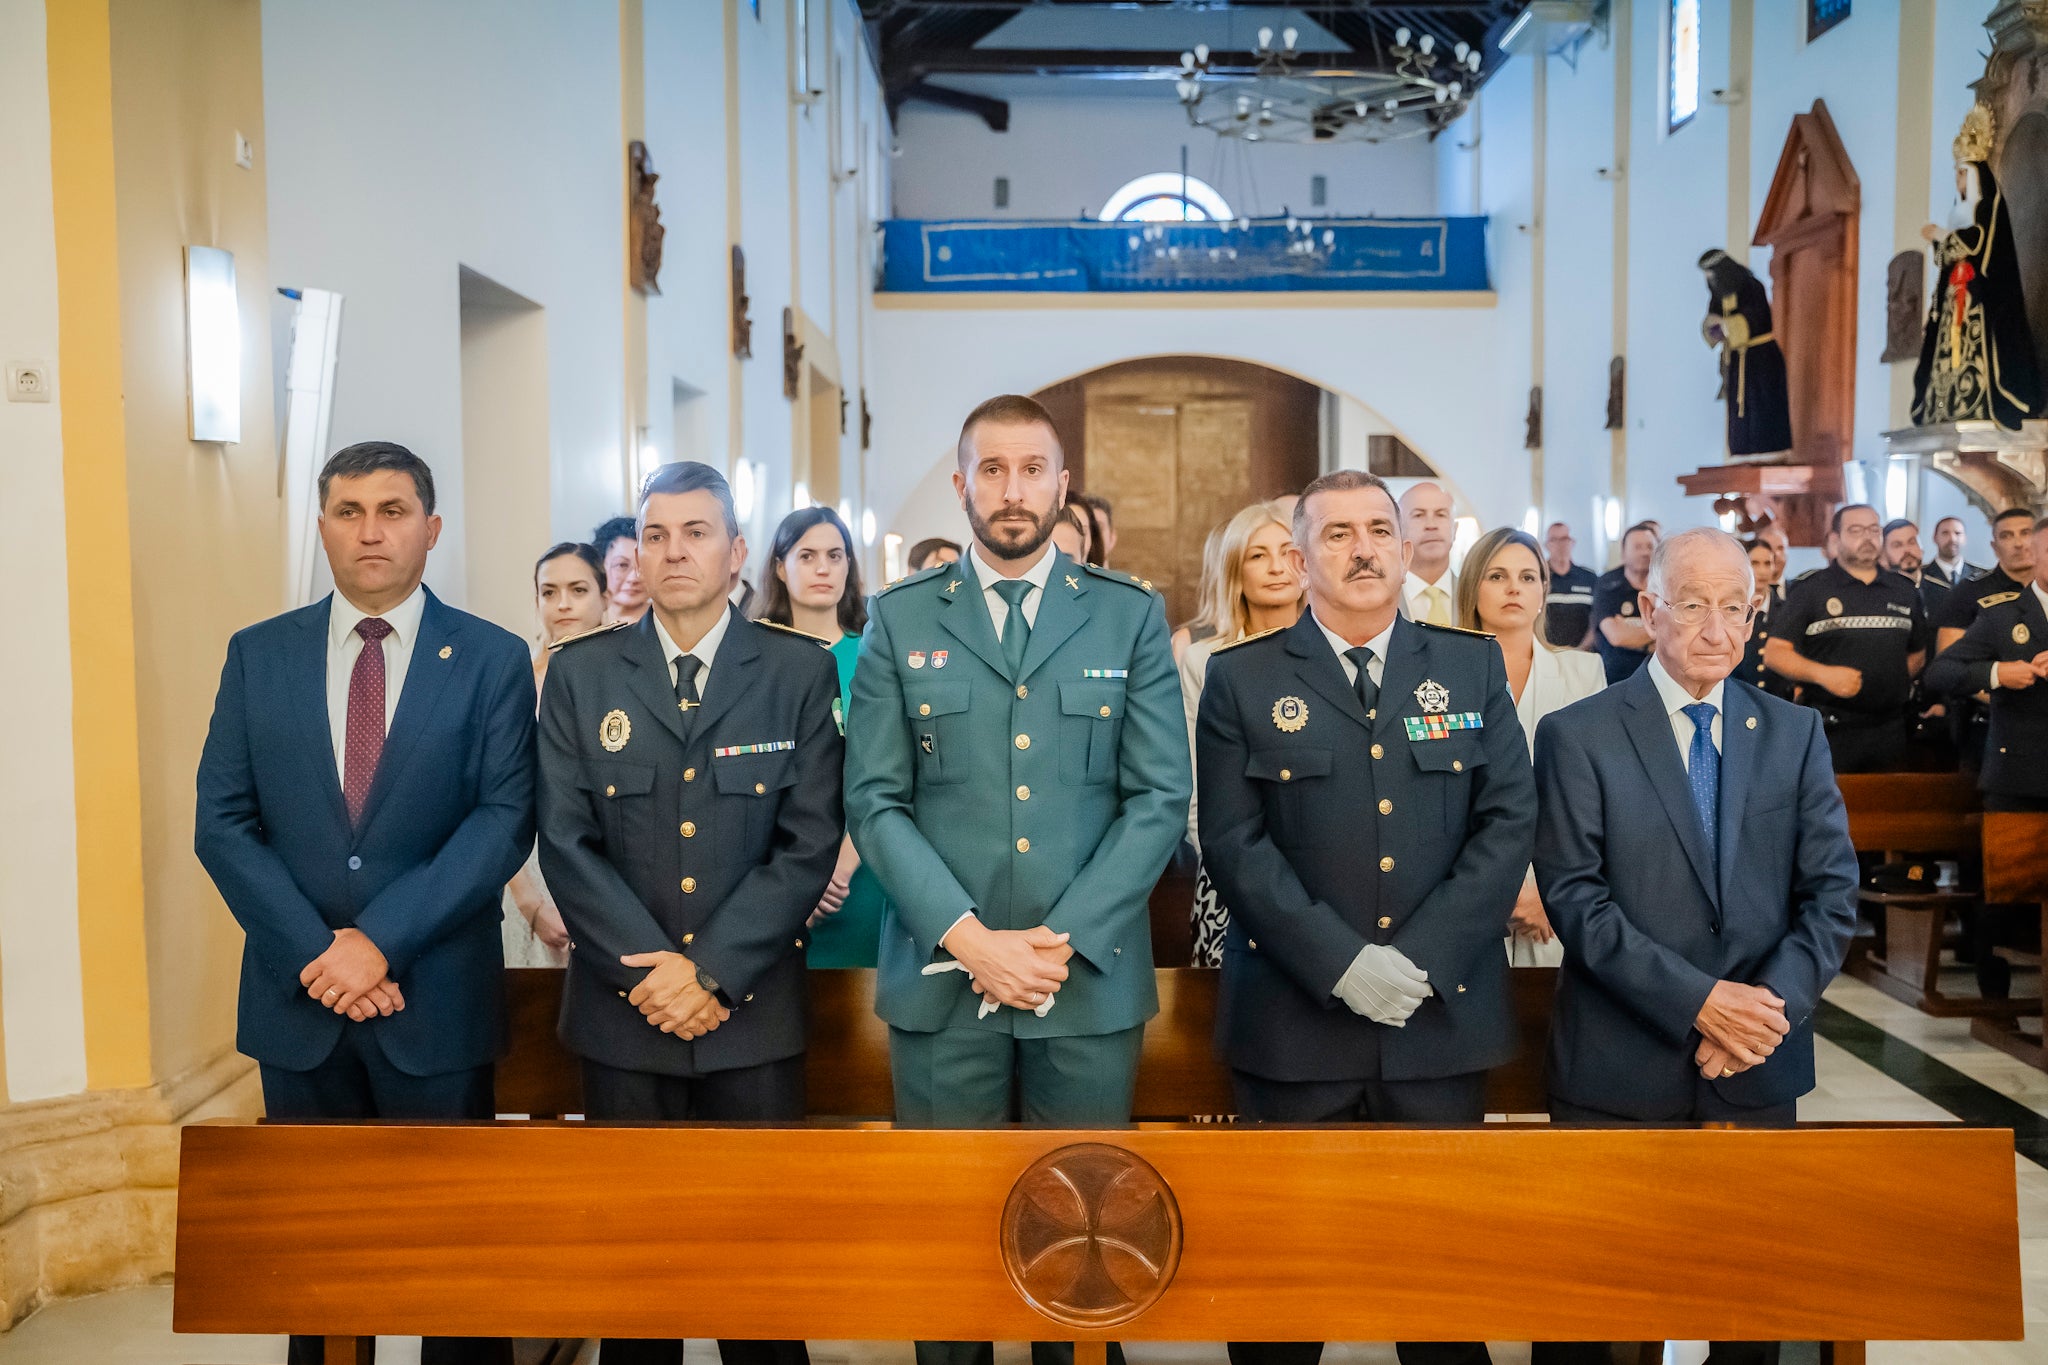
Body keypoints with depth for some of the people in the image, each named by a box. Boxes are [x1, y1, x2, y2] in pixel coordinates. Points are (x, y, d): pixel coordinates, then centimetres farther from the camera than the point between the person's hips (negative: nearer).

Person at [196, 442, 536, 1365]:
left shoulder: (492, 659, -2)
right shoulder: (257, 655, 5)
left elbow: (504, 820, -10)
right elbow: (221, 821, 0)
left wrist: (384, 939, -19)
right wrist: (315, 953, -11)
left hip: (436, 1002, -2)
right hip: (296, 1002, 3)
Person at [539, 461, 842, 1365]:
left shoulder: (799, 672, 1)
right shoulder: (580, 674, 5)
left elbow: (809, 842, -5)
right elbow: (566, 841, -1)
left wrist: (712, 969, -13)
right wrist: (649, 967, -12)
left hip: (754, 1011, -1)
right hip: (622, 1012, 1)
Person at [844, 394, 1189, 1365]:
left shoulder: (1132, 617, 5)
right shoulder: (899, 620, 5)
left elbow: (1160, 799, -1)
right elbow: (875, 802, 0)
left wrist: (1062, 939, -10)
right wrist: (968, 938, -11)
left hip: (1092, 982, 0)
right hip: (941, 979, 0)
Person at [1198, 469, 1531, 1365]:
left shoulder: (1474, 668, 8)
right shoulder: (1241, 680, 2)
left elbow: (1509, 822, 0)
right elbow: (1234, 842, -6)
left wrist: (1422, 958, -11)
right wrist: (1342, 964, -15)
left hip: (1443, 1017, 2)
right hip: (1294, 1021, -1)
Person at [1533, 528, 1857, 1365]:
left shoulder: (1795, 733, 7)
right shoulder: (1576, 736, -5)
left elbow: (1831, 891, 2)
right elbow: (1575, 897, -11)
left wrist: (1772, 1006, -13)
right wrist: (1697, 1000, -19)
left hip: (1758, 1066, 3)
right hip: (1620, 1066, -3)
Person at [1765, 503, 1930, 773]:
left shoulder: (1904, 591, 15)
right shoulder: (1810, 590, 1)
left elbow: (1918, 652, 26)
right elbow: (1774, 654, -5)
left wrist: (1898, 682, 9)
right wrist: (1822, 674, -20)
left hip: (1891, 730, 4)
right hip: (1830, 731, -4)